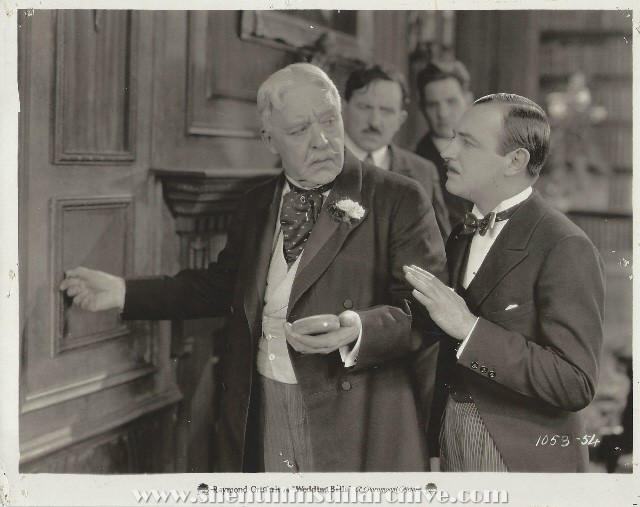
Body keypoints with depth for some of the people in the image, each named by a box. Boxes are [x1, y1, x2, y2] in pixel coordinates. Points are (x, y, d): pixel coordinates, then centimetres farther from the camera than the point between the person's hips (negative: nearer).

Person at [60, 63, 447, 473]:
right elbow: (223, 285, 21)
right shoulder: (257, 204, 13)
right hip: (258, 421, 5)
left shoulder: (400, 200, -6)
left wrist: (360, 330, -30)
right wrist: (125, 292, 16)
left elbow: (426, 310, -11)